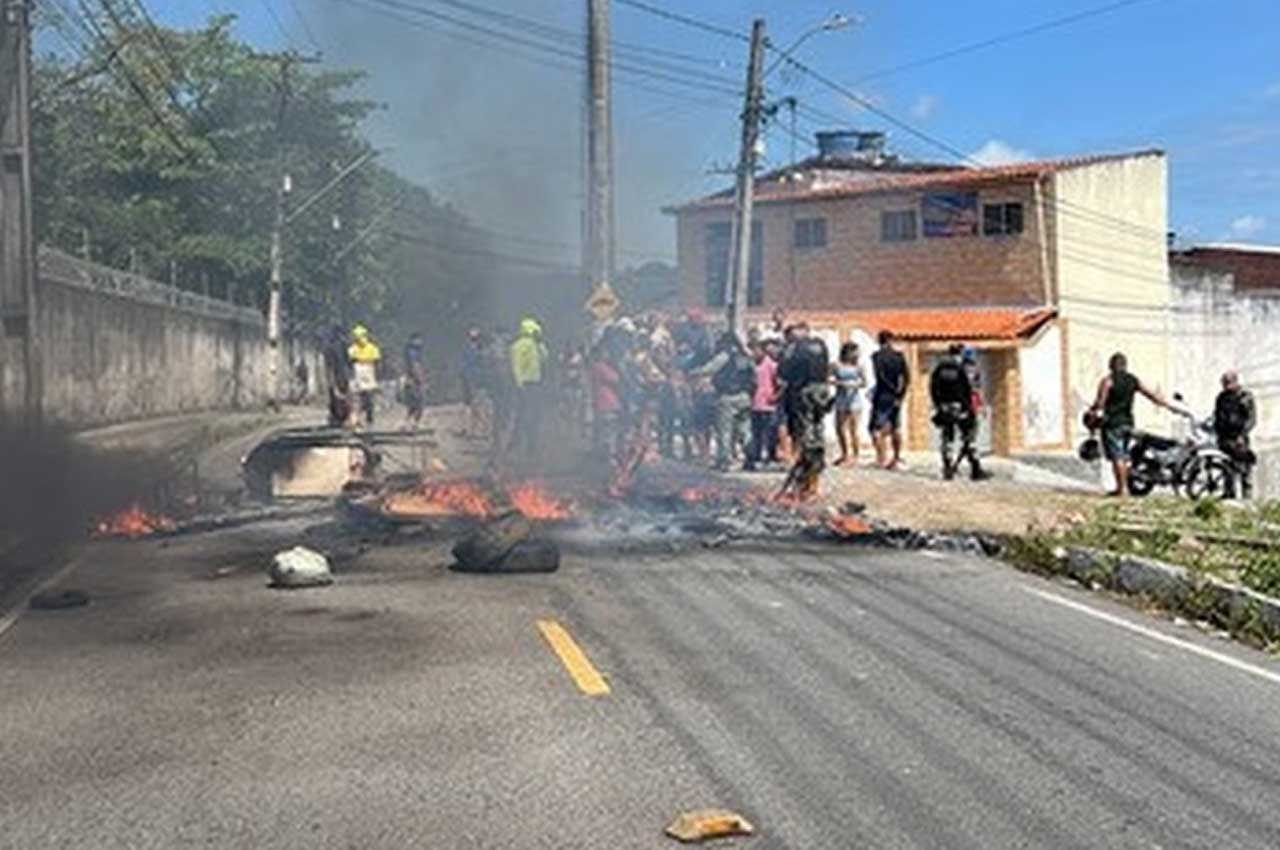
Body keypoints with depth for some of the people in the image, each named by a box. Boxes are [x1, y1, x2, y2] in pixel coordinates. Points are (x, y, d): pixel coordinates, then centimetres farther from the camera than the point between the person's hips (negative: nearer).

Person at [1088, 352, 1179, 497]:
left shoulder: (1107, 381, -8)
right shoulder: (1133, 380, 8)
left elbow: (1100, 402, -14)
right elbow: (1151, 394, 9)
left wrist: (1092, 412, 3)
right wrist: (1169, 406, 17)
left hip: (1112, 422, -6)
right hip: (1128, 422, 6)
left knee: (1117, 455, -7)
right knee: (1123, 455, 14)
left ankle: (1123, 488, -11)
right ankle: (1120, 487, 17)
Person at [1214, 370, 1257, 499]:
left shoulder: (1246, 397, -3)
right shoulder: (1221, 398, 13)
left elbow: (1252, 418, -7)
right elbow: (1216, 417, 20)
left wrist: (1242, 435, -16)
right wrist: (1217, 433, 8)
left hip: (1239, 439, -5)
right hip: (1224, 439, 5)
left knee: (1245, 469, -6)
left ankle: (1247, 498, -4)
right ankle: (1229, 496, 11)